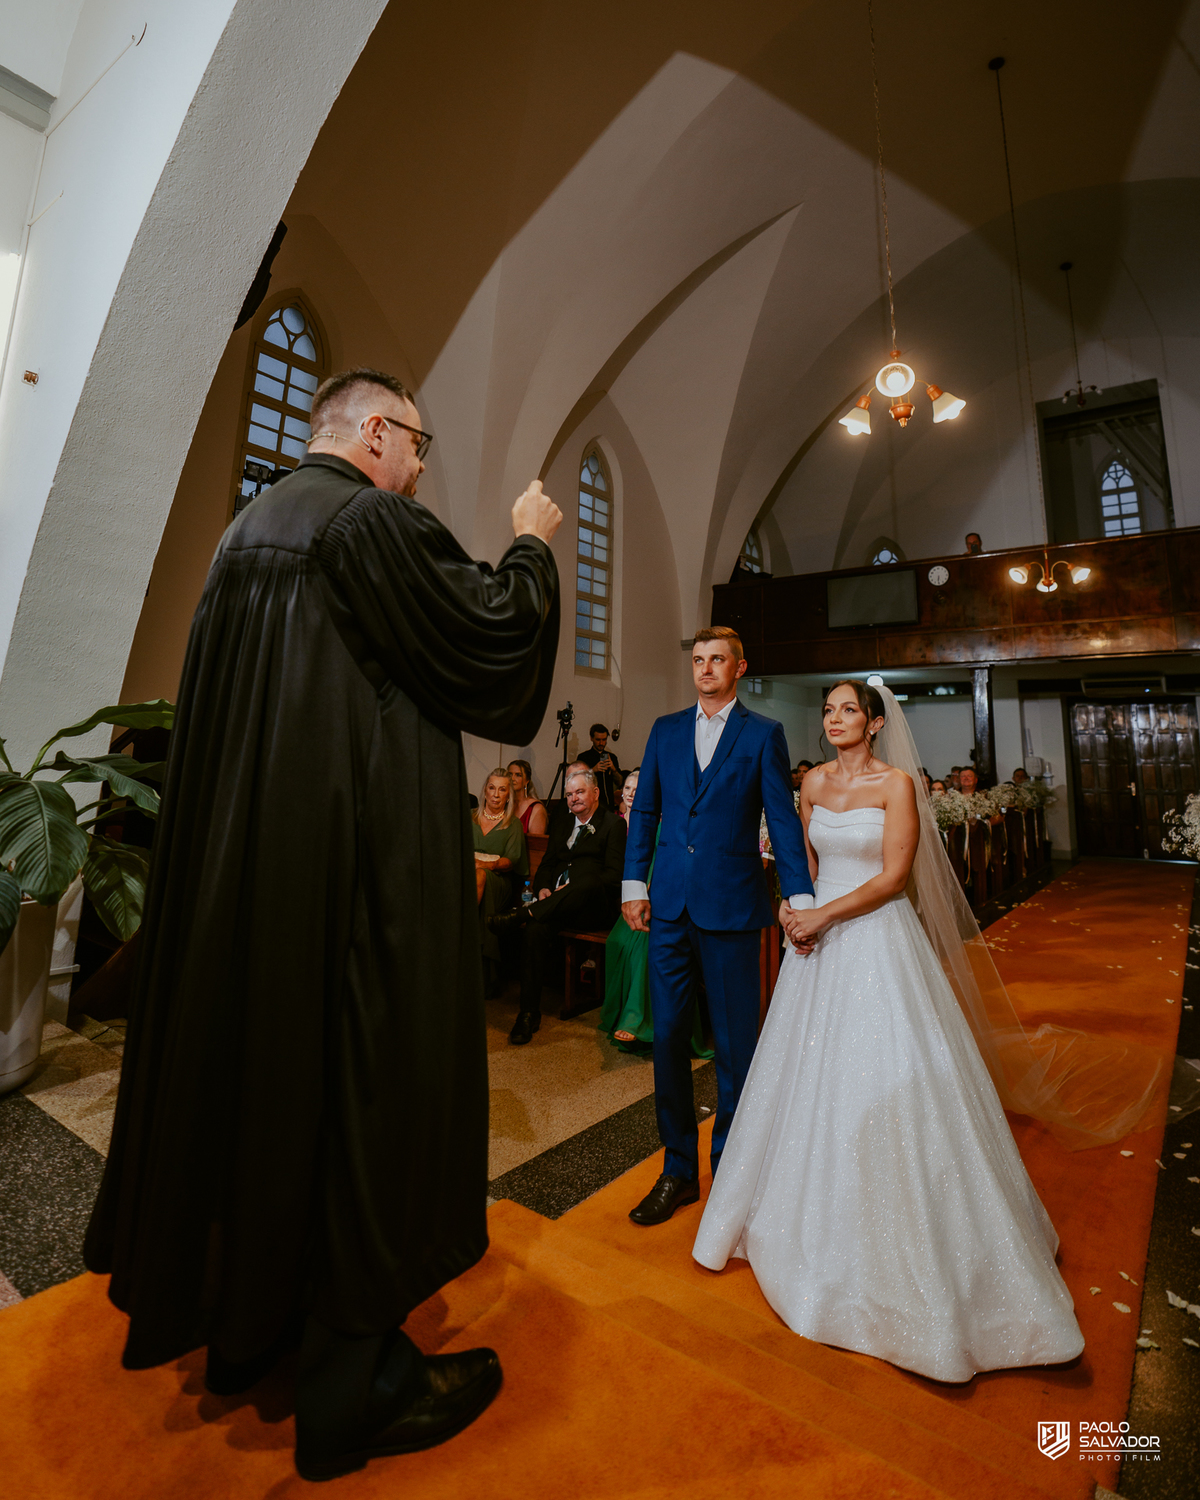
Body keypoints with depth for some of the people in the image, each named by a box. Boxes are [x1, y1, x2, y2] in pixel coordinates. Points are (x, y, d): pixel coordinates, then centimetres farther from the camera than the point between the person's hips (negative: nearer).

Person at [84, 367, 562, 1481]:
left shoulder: (248, 526, 18)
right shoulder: (372, 519, -10)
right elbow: (494, 645, -12)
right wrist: (531, 546, 4)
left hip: (242, 861, 10)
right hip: (358, 865, -10)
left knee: (256, 1061, 19)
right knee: (361, 1086, 3)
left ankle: (245, 1322, 40)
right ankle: (353, 1383, 21)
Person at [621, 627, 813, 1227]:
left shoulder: (764, 734, 2)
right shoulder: (665, 729, 11)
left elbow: (783, 819, -2)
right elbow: (644, 810, 10)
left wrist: (801, 897, -10)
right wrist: (633, 884, 3)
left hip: (731, 907, -3)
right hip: (669, 906, 3)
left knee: (735, 1045, 9)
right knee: (669, 1038, 11)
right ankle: (678, 1171, 29)